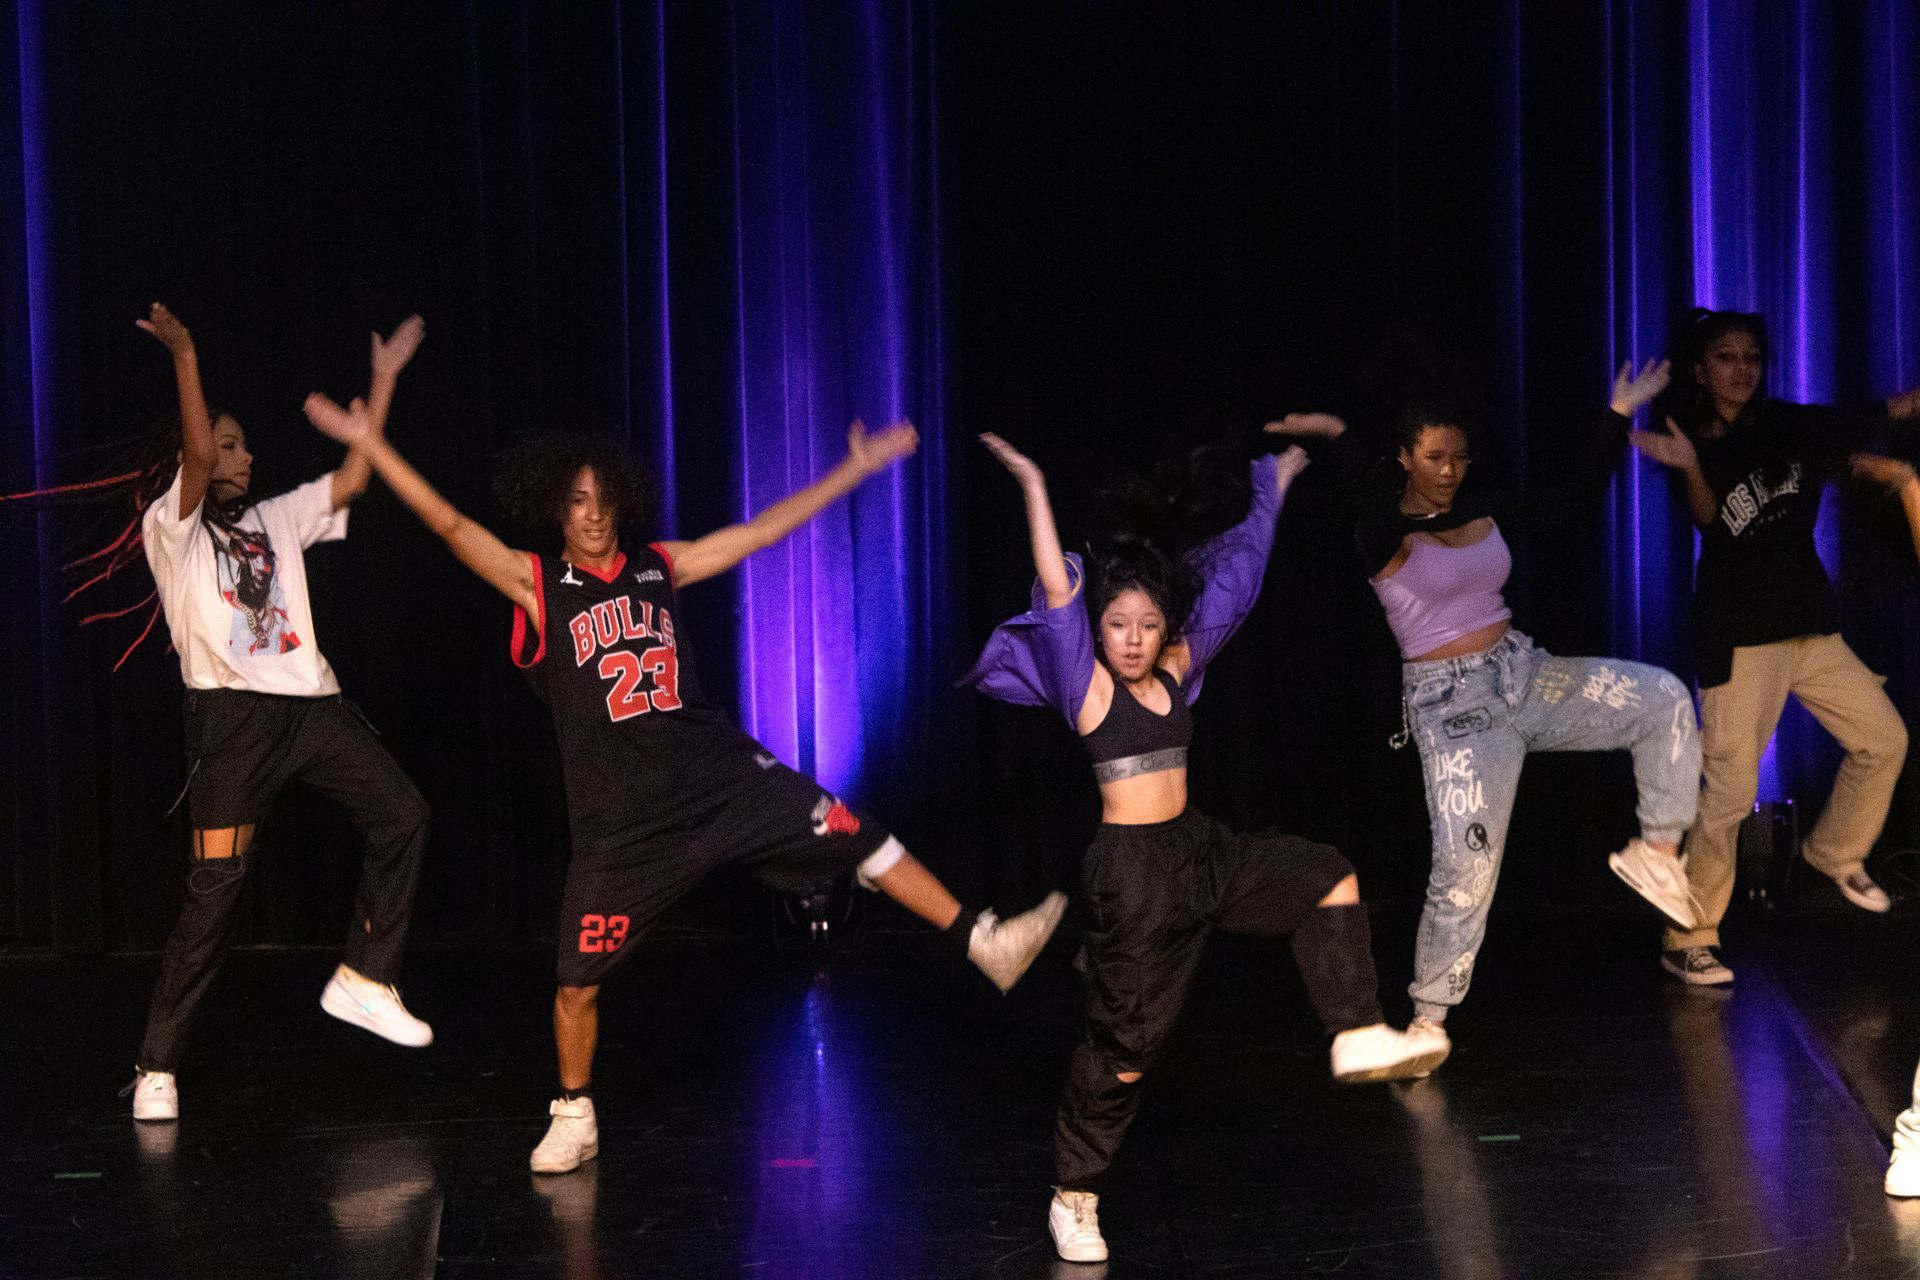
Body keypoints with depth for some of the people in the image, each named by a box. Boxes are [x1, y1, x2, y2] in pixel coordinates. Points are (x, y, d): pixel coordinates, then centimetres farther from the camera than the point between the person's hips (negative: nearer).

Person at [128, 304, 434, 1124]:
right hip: (232, 712, -6)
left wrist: (384, 379, 13)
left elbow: (352, 479, 13)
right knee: (215, 887, -10)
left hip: (310, 703, 6)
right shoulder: (172, 526, 4)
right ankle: (158, 1066, -3)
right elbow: (198, 457, -14)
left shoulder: (276, 520, 20)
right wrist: (184, 358, -21)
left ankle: (365, 979, 11)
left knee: (400, 814, -2)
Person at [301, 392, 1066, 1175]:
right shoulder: (537, 585, -2)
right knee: (577, 983, 1)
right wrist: (368, 442, -18)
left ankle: (983, 943, 5)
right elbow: (449, 525, -10)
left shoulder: (660, 567, 7)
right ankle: (574, 1122, 21)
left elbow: (767, 529, 12)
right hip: (622, 817, -2)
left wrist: (859, 466, 14)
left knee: (861, 842, -4)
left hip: (724, 778, 3)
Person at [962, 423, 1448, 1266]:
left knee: (1330, 881, -5)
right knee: (1124, 1039, 0)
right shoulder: (1087, 684, -9)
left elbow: (1233, 574, 12)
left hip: (1200, 850, 6)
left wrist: (1274, 481, 18)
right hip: (1133, 868, -6)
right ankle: (1075, 1197, 15)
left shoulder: (1180, 670, 5)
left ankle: (1358, 1039, -4)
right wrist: (1034, 487, -25)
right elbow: (1056, 592, -20)